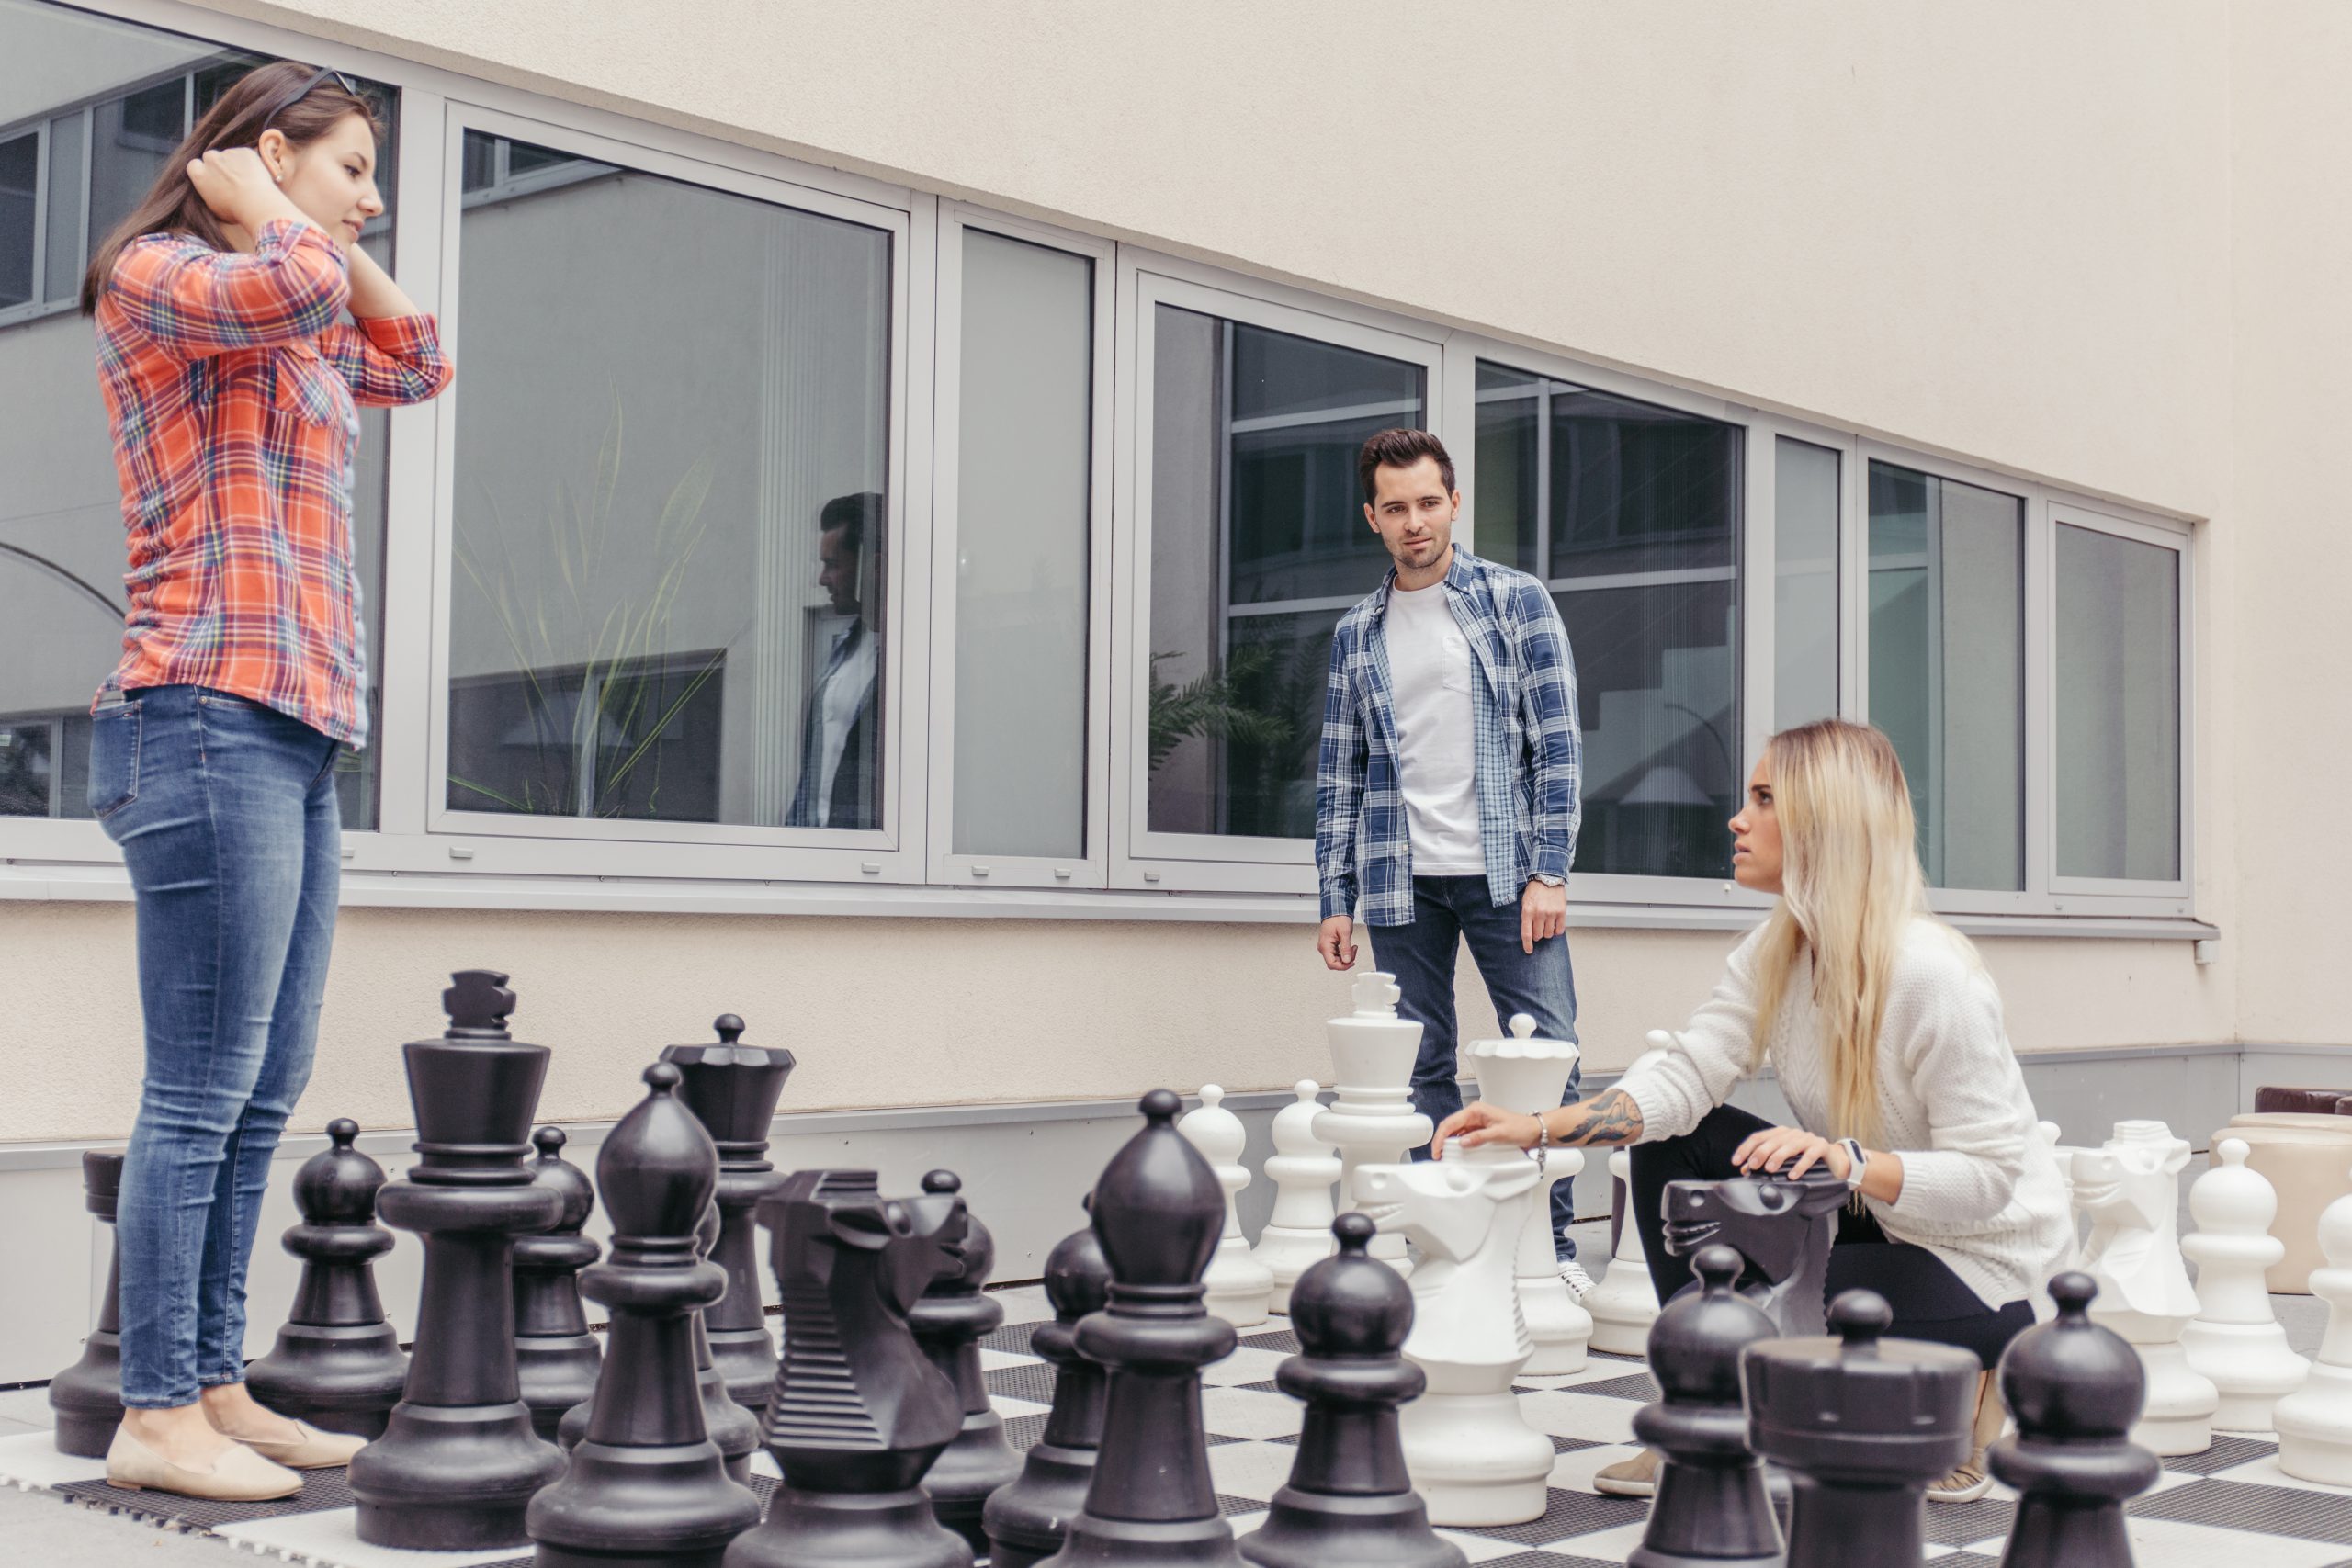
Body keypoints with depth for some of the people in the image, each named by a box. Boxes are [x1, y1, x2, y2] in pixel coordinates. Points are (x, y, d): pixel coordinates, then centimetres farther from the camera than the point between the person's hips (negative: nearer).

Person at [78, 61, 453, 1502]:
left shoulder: (297, 343, 24)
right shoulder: (156, 276, -1)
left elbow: (419, 362, 35)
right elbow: (296, 286, -20)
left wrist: (335, 234, 24)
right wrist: (251, 198, 0)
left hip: (299, 741, 9)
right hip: (212, 721, -9)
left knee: (264, 1095, 7)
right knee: (205, 1090, -9)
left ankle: (216, 1389, 12)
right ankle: (156, 1415, -4)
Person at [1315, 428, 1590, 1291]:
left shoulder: (1517, 601, 4)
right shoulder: (1357, 635, 12)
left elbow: (1556, 742, -1)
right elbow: (1339, 775, 13)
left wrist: (1549, 871, -9)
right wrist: (1334, 898, 5)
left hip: (1506, 873, -2)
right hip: (1402, 884, 2)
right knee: (1420, 1068, 4)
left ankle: (1554, 1243, 3)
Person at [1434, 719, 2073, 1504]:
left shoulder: (1932, 975, -28)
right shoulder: (1778, 951, -4)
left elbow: (1988, 1177, -27)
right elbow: (1684, 1076, -12)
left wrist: (1847, 1161, -42)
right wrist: (1539, 1128, -24)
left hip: (1983, 1259, -8)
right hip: (1869, 1217, 8)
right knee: (1671, 1144, -5)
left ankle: (1960, 1384, 4)